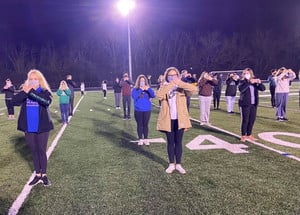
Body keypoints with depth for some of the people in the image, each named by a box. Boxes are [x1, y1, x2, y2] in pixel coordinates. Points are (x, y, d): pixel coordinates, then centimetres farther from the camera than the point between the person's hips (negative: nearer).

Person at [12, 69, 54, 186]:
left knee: (42, 151, 6)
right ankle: (37, 175, 26)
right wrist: (25, 92, -25)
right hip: (29, 128, 3)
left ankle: (44, 175, 21)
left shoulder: (45, 91, -5)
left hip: (42, 127, -3)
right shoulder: (24, 91, 4)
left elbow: (47, 101, -27)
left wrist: (31, 92, -27)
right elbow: (14, 101, -11)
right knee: (34, 151, 13)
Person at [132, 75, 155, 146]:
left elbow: (153, 96, -8)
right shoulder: (135, 89, 2)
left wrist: (148, 89, -21)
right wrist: (140, 90, -19)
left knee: (146, 125, 6)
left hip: (147, 110, 1)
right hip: (138, 110, -1)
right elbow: (134, 96, -15)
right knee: (139, 125, 5)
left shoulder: (148, 88, 6)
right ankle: (140, 139, 14)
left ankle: (146, 139, 14)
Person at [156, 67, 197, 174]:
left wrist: (179, 83, -25)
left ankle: (178, 164, 19)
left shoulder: (182, 87, 1)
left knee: (178, 142, 9)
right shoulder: (164, 87, 1)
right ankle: (171, 164, 21)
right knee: (170, 142, 10)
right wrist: (170, 85, -24)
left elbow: (194, 89, -19)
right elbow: (159, 95, -22)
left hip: (180, 119, 0)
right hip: (168, 120, 0)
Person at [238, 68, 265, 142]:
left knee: (252, 120, 9)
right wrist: (249, 82, -28)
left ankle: (249, 135, 22)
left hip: (253, 104, 4)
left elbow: (263, 88, 2)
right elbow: (240, 89, -22)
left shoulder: (255, 81, 9)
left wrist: (259, 83, -17)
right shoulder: (242, 81, -2)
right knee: (245, 120, -3)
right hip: (245, 104, -4)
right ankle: (243, 136, 8)